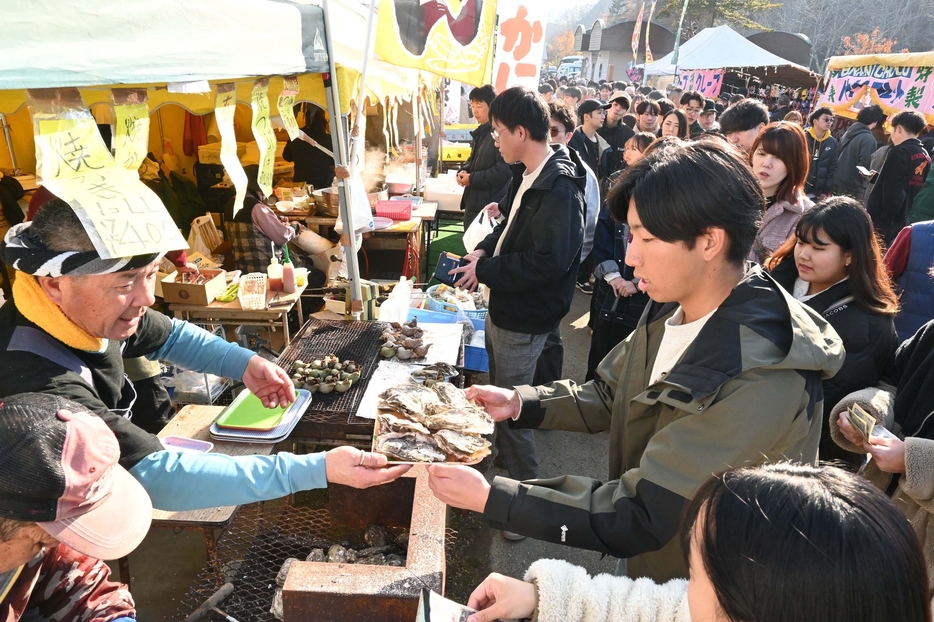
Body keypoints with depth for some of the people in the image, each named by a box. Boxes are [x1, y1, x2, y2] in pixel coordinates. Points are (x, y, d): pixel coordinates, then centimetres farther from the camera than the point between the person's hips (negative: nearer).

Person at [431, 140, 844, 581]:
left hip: (697, 595, -6)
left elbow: (640, 516, -32)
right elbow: (610, 397, 3)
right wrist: (518, 403, -11)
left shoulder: (760, 382, -34)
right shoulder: (674, 308, -9)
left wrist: (489, 498, -30)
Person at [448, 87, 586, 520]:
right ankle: (502, 455, 48)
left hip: (523, 320, -10)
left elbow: (548, 260, -30)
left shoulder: (559, 188, -24)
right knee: (499, 396, 25)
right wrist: (484, 250, 1)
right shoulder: (528, 174, 7)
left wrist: (486, 270, -21)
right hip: (502, 307, 10)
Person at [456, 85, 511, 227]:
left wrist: (472, 179, -18)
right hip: (473, 202, 10)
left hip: (491, 206, -10)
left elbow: (503, 170, -25)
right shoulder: (480, 133, 14)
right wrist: (463, 171, 2)